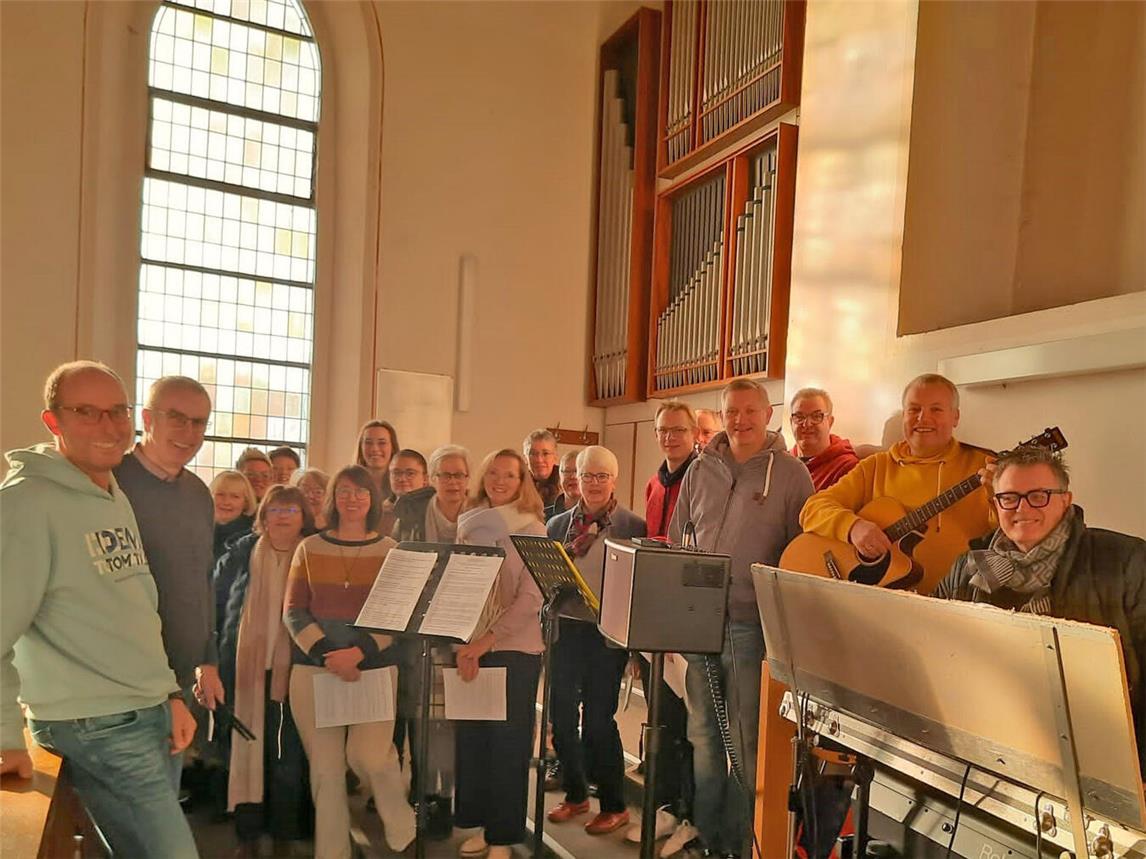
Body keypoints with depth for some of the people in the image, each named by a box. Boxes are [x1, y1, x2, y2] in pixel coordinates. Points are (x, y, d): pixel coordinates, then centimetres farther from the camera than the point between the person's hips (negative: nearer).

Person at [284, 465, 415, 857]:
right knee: (324, 766, 3)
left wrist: (359, 652, -17)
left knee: (368, 755, -13)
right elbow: (293, 611, 2)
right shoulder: (309, 548, 6)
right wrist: (327, 655, -12)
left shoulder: (390, 550, 2)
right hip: (314, 667, 2)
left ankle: (401, 827, 16)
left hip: (374, 667, -2)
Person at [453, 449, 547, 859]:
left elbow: (531, 598, -11)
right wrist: (465, 644, -5)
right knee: (470, 736, 8)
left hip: (515, 648, -4)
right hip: (469, 647, 4)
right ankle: (479, 822, 26)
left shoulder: (532, 531, -4)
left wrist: (486, 640, -18)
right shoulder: (468, 526, 7)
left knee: (508, 741, 3)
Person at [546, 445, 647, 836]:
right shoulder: (558, 525, 10)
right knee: (562, 715, 9)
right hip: (565, 629, 4)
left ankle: (614, 805, 17)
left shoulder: (633, 525, -2)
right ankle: (575, 793, 29)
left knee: (598, 718, -1)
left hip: (607, 631, -4)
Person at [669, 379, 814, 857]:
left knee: (747, 740, 6)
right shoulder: (700, 471, 8)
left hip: (753, 624, -4)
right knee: (703, 735, 14)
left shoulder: (790, 474, -3)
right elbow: (675, 543, 13)